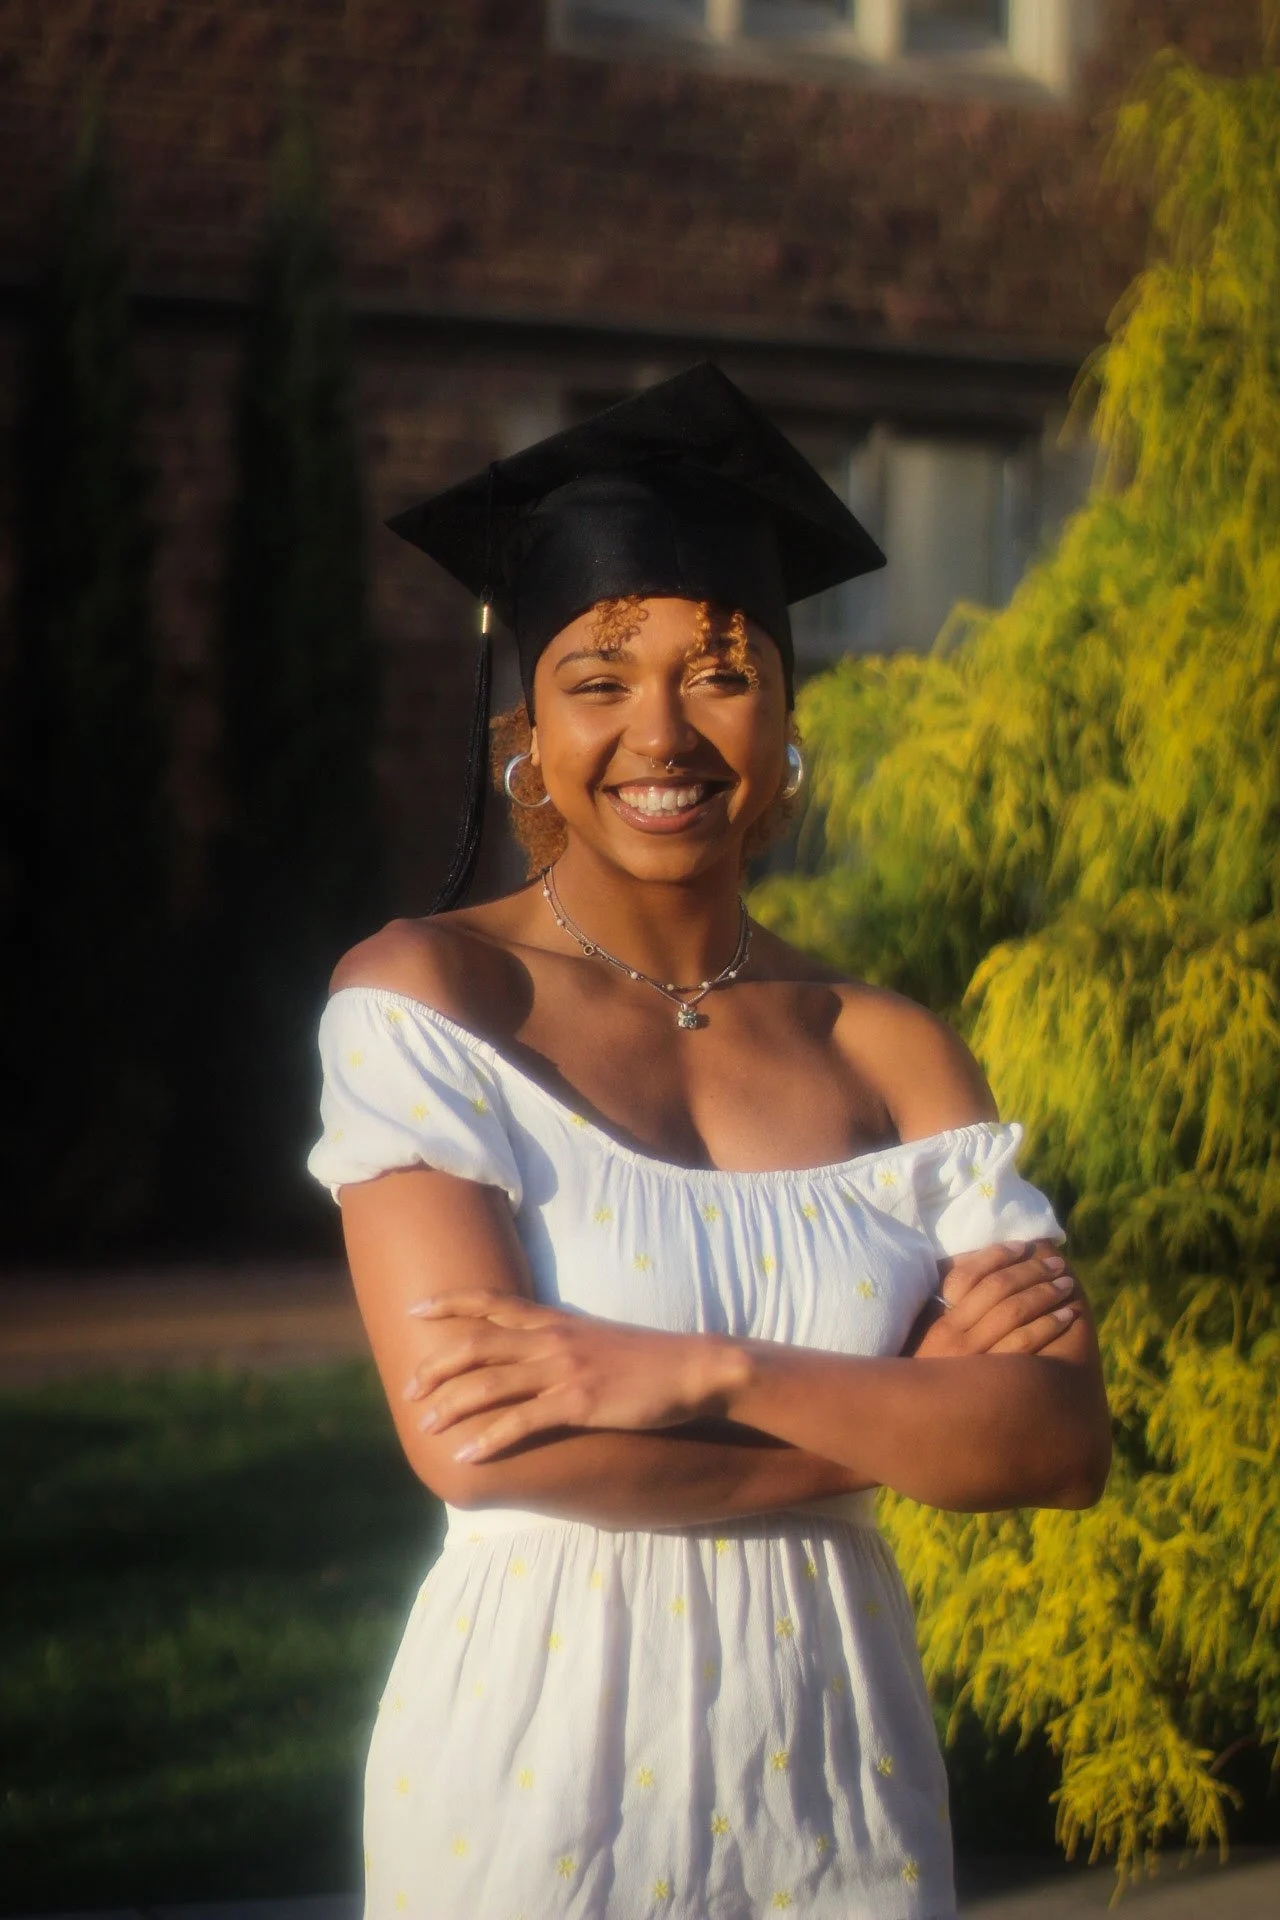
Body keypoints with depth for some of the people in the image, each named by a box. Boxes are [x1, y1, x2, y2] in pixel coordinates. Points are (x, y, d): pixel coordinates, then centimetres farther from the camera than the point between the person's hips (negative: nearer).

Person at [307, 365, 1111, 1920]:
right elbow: (468, 1436, -17)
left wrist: (698, 1372, -20)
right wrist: (908, 1410, -11)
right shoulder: (424, 998, -7)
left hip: (832, 1773, 3)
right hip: (535, 1774, -3)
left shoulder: (887, 1055, 2)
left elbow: (1063, 1440, -8)